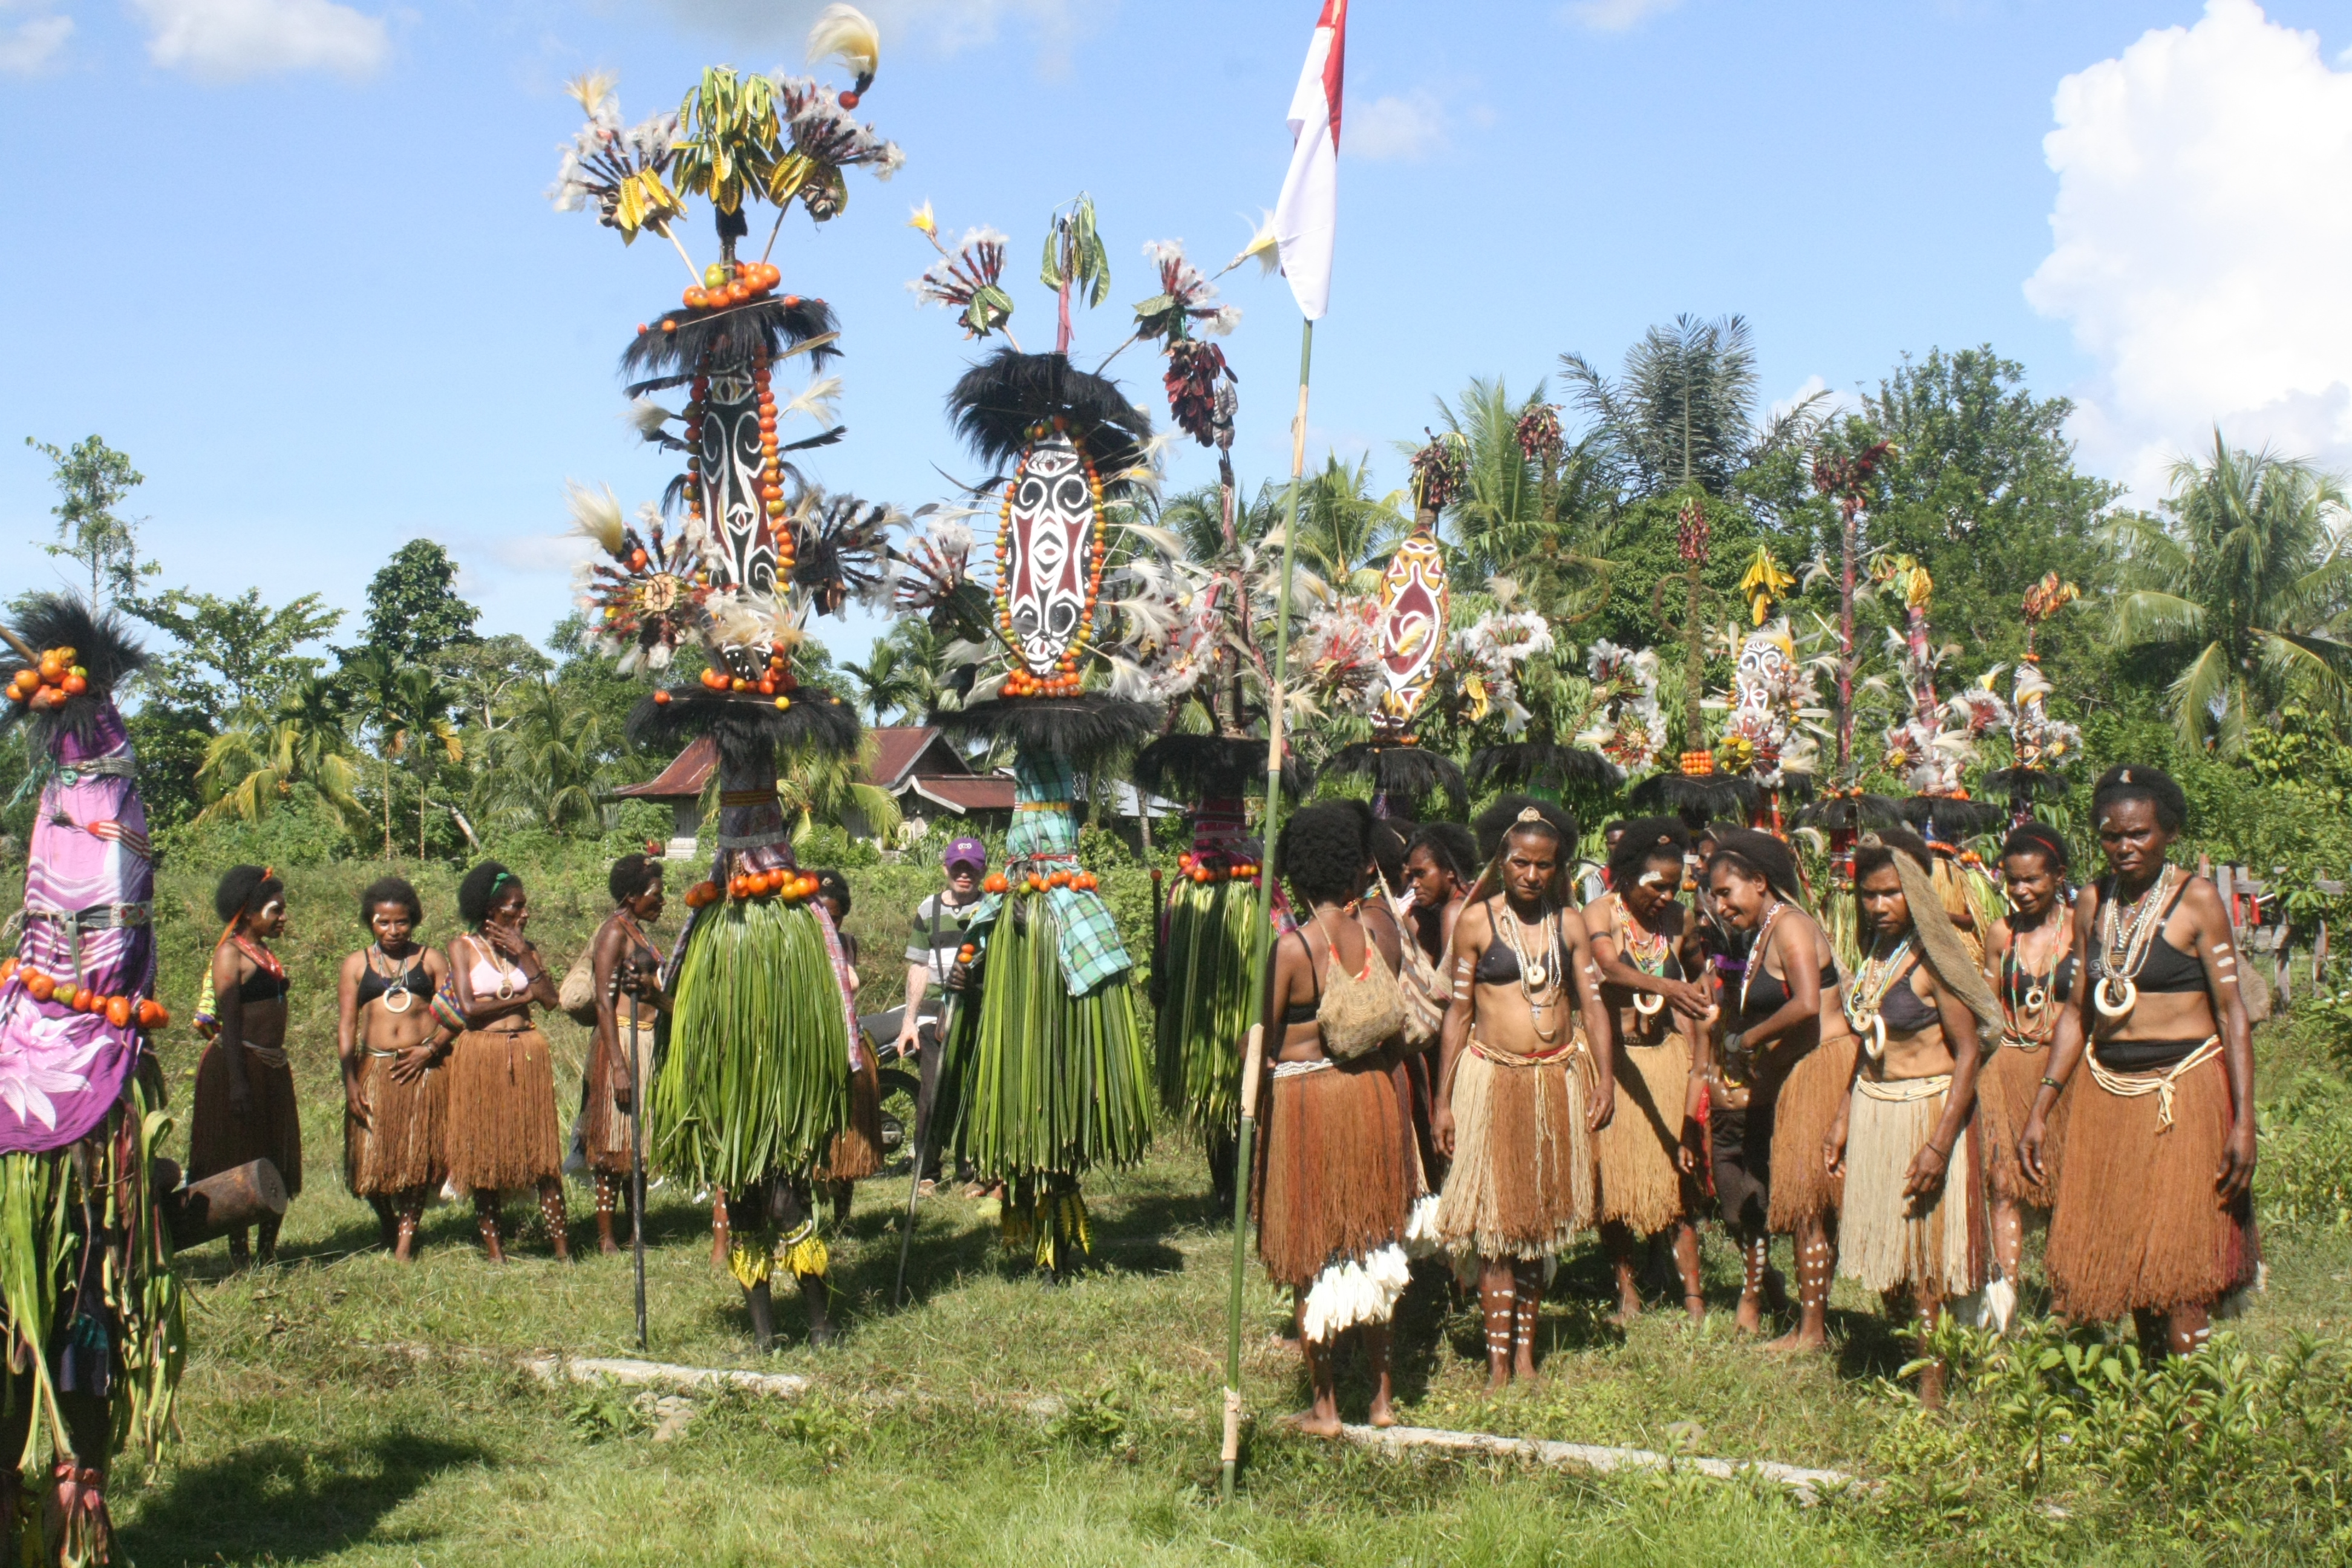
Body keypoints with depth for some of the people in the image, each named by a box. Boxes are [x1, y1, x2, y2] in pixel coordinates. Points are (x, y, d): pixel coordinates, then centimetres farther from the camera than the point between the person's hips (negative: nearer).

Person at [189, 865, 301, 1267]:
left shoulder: (265, 954, 15)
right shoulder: (231, 954, -10)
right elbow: (229, 1021, -16)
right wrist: (237, 1081, -22)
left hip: (273, 1065, 9)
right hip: (239, 1064, -9)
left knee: (277, 1161, 11)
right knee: (240, 1161, -2)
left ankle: (268, 1250, 19)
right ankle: (239, 1253, 4)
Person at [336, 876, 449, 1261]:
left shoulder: (431, 960, 7)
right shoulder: (357, 965, 8)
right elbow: (345, 1026, 4)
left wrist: (429, 1049, -12)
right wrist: (350, 1081, -5)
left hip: (423, 1069, -1)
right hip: (374, 1068, 1)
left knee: (418, 1156, -1)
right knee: (373, 1158, 0)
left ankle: (406, 1240, 10)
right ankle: (387, 1220, 28)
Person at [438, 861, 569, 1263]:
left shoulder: (525, 946, 10)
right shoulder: (463, 947, 0)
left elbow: (551, 1000, -3)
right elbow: (468, 1008, -12)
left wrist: (523, 956, -8)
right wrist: (522, 996, -5)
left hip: (527, 1053, 3)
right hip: (481, 1056, -3)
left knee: (541, 1148, 0)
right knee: (484, 1151, 2)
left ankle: (561, 1245, 0)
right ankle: (493, 1247, 11)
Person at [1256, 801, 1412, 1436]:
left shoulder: (1292, 947, -15)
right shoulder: (1381, 936, -2)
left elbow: (1265, 1042, -10)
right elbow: (1396, 1030, 4)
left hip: (1303, 1096, -5)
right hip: (1373, 1094, 5)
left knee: (1313, 1259, 7)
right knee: (1373, 1245, 17)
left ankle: (1324, 1407, 15)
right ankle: (1382, 1396, 25)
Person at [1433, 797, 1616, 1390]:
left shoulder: (1569, 923, 6)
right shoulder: (1476, 921, -2)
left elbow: (1592, 1005, 7)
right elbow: (1458, 1013, 0)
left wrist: (1606, 1078, -6)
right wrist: (1443, 1099, -2)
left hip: (1557, 1082, 3)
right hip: (1491, 1080, -3)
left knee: (1543, 1219, 10)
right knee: (1496, 1220, -4)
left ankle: (1526, 1350, 20)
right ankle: (1498, 1361, 0)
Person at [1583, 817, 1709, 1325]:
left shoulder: (1679, 920, 3)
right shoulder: (1600, 913, -10)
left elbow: (1692, 976, 14)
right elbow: (1610, 968, -29)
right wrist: (1663, 986, -48)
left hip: (1665, 1055, 3)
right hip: (1614, 1057, -3)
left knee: (1679, 1172, -2)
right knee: (1616, 1175, 2)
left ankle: (1693, 1294, -1)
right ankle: (1627, 1290, 12)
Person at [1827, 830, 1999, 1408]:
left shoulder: (1932, 960, -14)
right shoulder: (1874, 956, 8)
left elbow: (1967, 1053, -16)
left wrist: (1940, 1143, -21)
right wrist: (1844, 1121, 15)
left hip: (1929, 1109, -7)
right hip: (1872, 1113, 7)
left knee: (1928, 1259, -2)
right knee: (1885, 1252, 12)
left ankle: (1932, 1390, 6)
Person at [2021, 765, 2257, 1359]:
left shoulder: (2195, 900, -6)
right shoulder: (2094, 903, 8)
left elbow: (2232, 1011, -8)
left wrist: (2243, 1120, -15)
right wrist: (2039, 1112, 10)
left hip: (2184, 1092, -5)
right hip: (2106, 1091, 5)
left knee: (2177, 1270, -7)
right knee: (2119, 1263, 6)